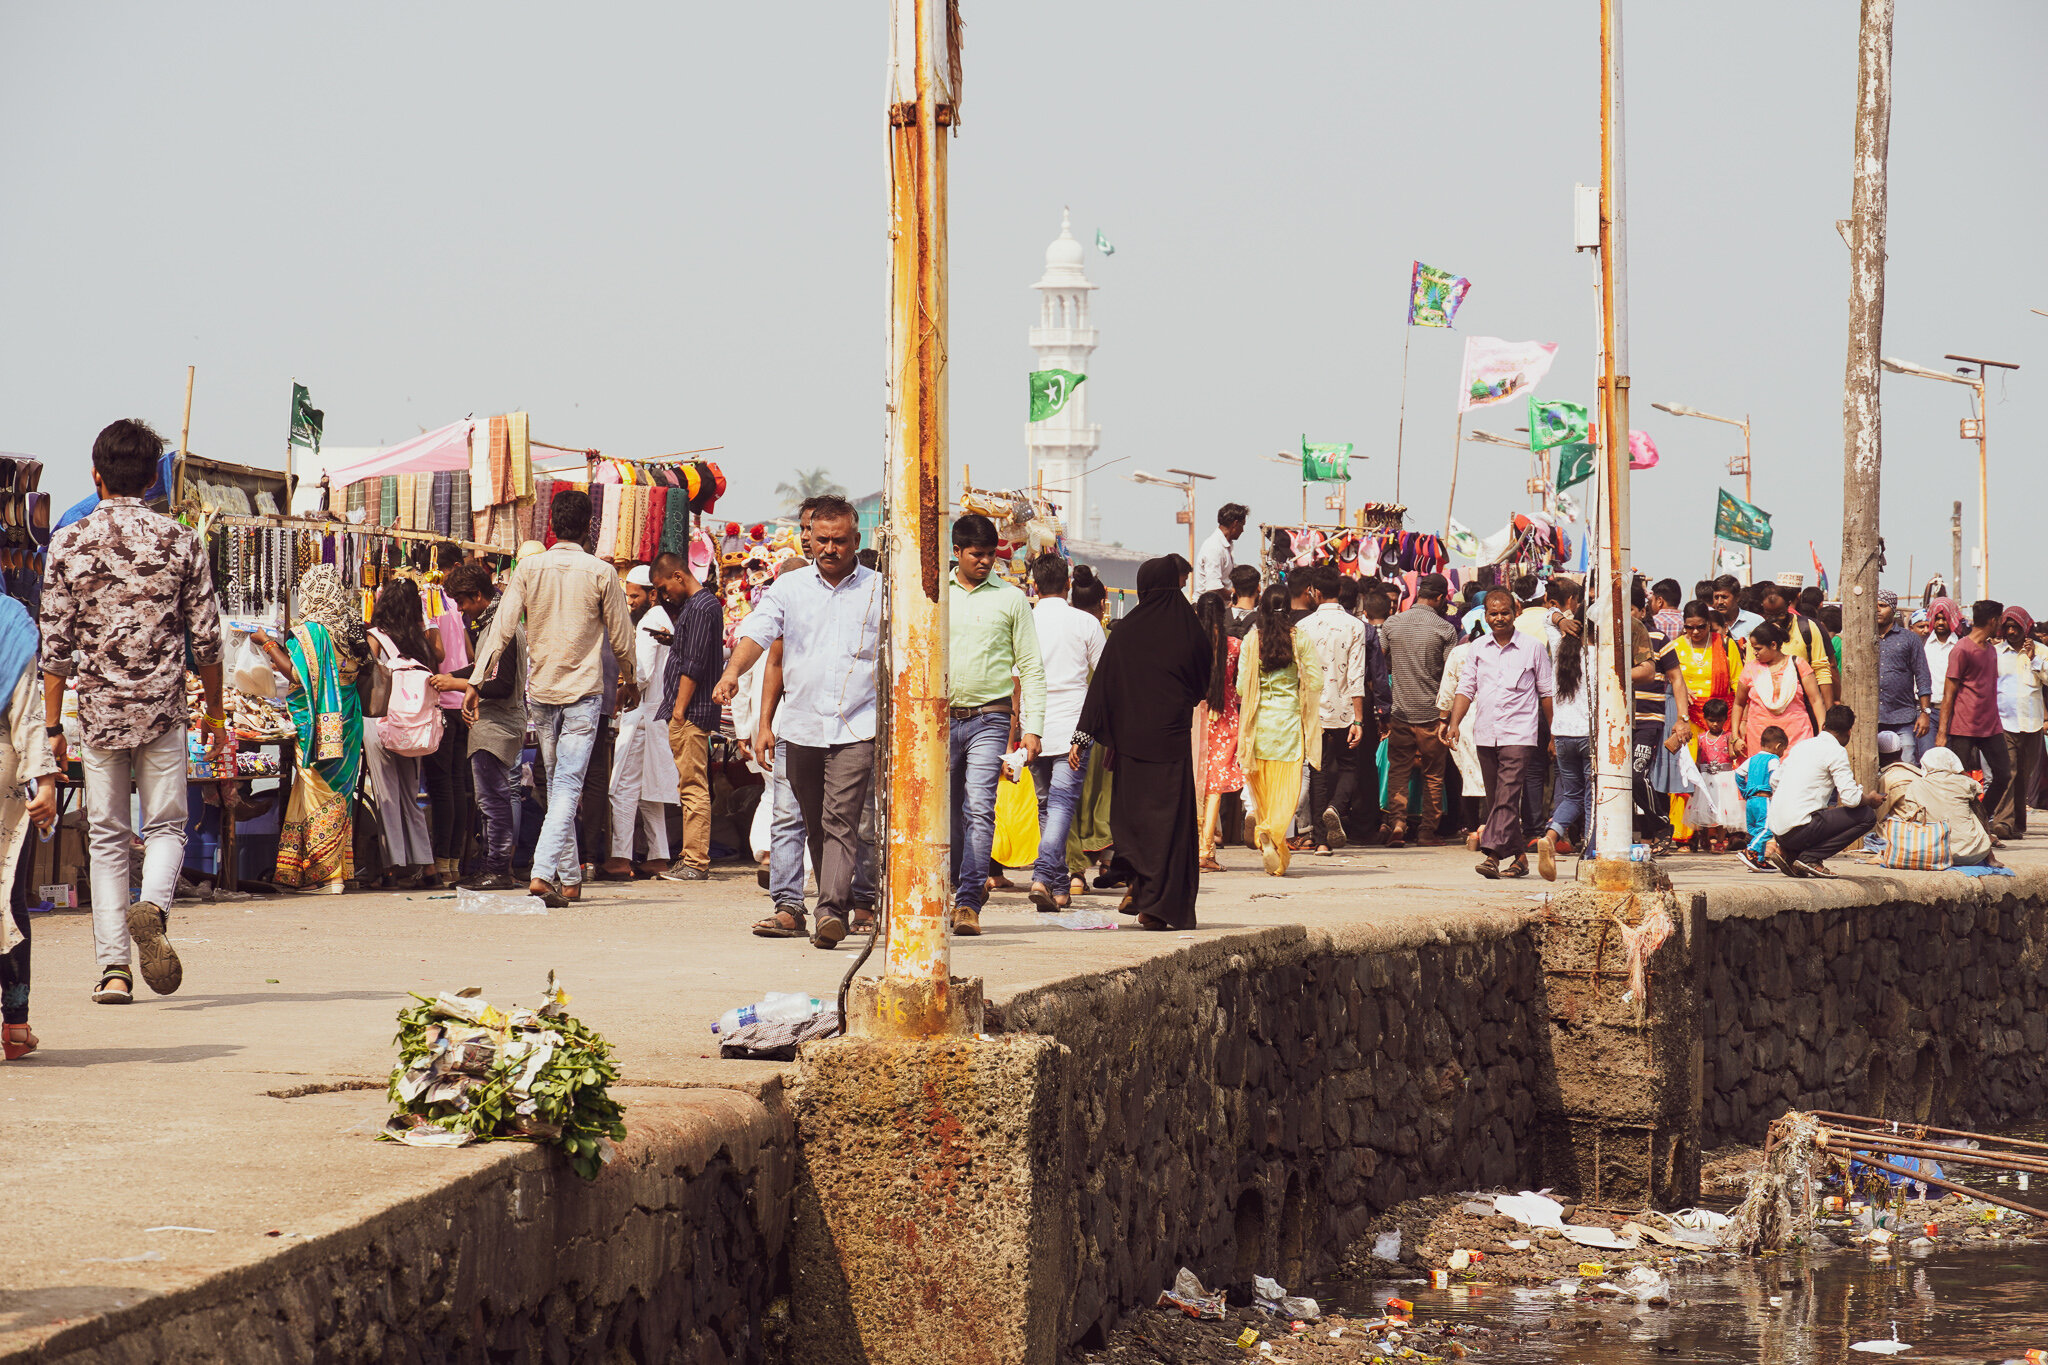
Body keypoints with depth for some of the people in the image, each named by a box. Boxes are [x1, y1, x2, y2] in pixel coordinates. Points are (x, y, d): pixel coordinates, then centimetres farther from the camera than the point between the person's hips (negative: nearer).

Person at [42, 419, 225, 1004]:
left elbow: (56, 644, -2)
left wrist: (52, 725, 5)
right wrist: (215, 713, 13)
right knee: (165, 825, 10)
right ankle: (153, 906, -22)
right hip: (163, 710, 0)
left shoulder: (69, 543, -2)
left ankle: (113, 967, 2)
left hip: (99, 711, 0)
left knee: (107, 838, 8)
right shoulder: (180, 541, -2)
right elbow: (206, 638, 1)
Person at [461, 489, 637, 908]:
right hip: (584, 691, -3)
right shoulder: (601, 573, -6)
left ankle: (570, 877, 21)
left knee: (557, 782, 16)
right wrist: (630, 682, 18)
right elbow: (621, 637, 1)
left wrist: (476, 683, -4)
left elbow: (501, 629, -6)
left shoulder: (529, 568, -1)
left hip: (539, 691, 3)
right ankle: (543, 871, -22)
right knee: (568, 786, -6)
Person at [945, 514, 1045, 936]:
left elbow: (1031, 668, 6)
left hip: (989, 719, -2)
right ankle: (967, 883, 25)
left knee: (979, 810, -13)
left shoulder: (1010, 599, 6)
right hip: (940, 718, 2)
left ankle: (968, 902, -16)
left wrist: (1032, 728, -2)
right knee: (948, 813, 7)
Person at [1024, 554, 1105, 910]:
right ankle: (1043, 876, -27)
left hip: (1035, 731, 3)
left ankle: (1060, 888, 18)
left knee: (1046, 806, 15)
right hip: (1073, 729, -3)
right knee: (1062, 804, -8)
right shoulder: (1086, 623, -1)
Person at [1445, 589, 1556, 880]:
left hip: (1519, 734, -5)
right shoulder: (1479, 648, 11)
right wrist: (1454, 722, -2)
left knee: (1507, 796, -16)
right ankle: (1518, 856, 17)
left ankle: (1493, 853, -24)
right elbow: (1466, 688, 12)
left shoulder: (1533, 648, 1)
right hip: (1485, 733, 5)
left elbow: (1547, 692, 6)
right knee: (1496, 799, 8)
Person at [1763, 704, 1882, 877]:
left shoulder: (1802, 745, 18)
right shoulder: (1836, 751, -6)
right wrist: (1871, 799, 9)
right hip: (1799, 829, -8)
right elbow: (1851, 798, -13)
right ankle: (1810, 857, -8)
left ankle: (1785, 852, 10)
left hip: (1778, 830, 8)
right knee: (1867, 816, -3)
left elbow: (1775, 780, 28)